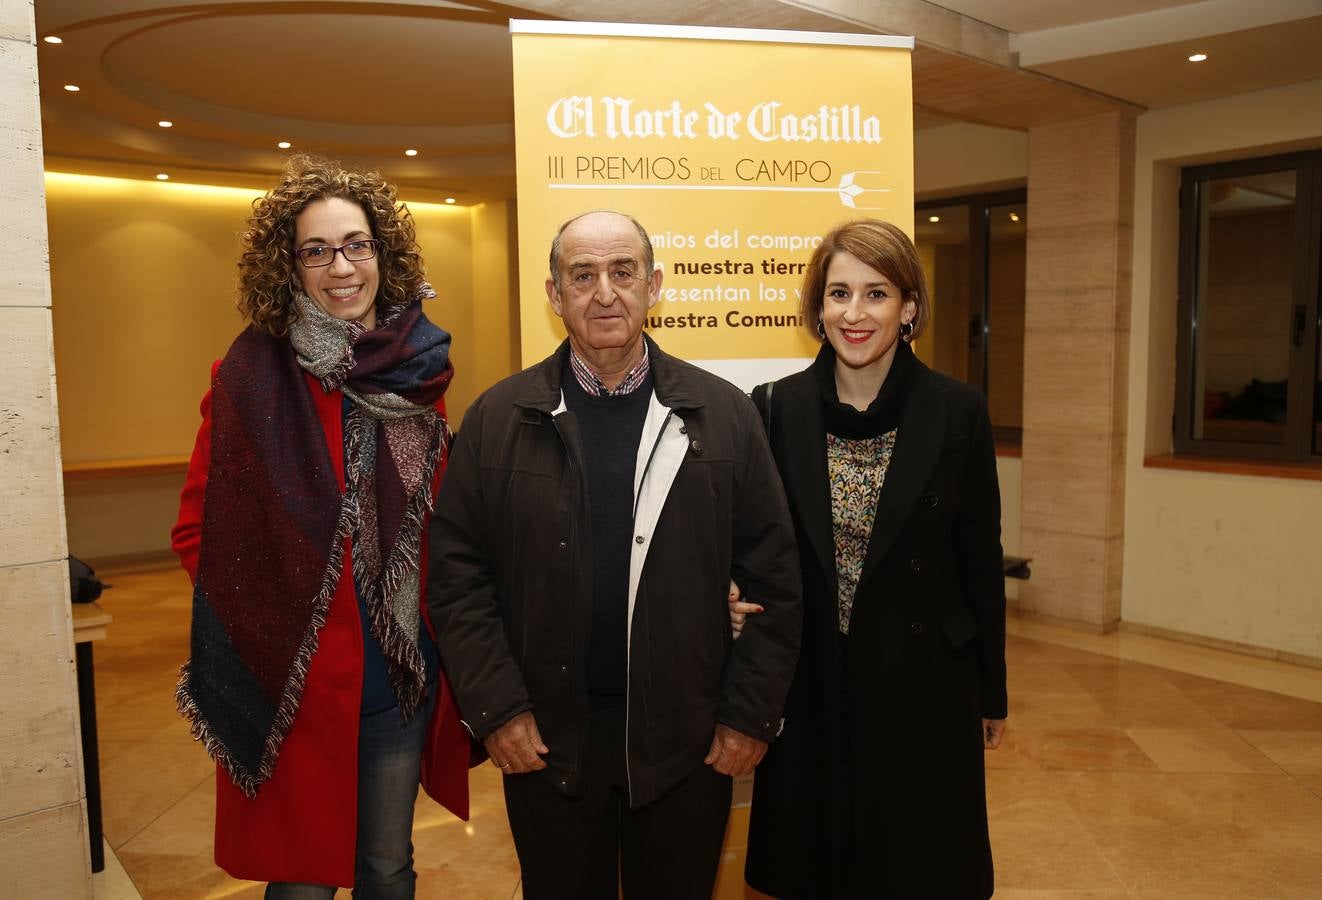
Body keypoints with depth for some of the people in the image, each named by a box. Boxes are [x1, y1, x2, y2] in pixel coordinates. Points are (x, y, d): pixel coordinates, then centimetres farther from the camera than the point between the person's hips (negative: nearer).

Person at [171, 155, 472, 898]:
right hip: (297, 681, -3)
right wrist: (274, 621, -9)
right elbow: (198, 532, -5)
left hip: (403, 673, 4)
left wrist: (430, 620, 4)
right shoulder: (252, 375, -10)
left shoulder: (419, 369, 2)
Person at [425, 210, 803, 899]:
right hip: (546, 741, 0)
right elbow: (457, 575, -2)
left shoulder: (724, 415, -2)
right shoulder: (497, 419, -2)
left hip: (689, 742, 0)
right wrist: (495, 708, -7)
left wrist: (752, 715, -3)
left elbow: (774, 579, -1)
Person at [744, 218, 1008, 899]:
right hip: (810, 685, 1)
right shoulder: (776, 408, -4)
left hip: (924, 684, -1)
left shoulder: (957, 412, -7)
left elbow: (980, 561, -1)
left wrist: (992, 692, 5)